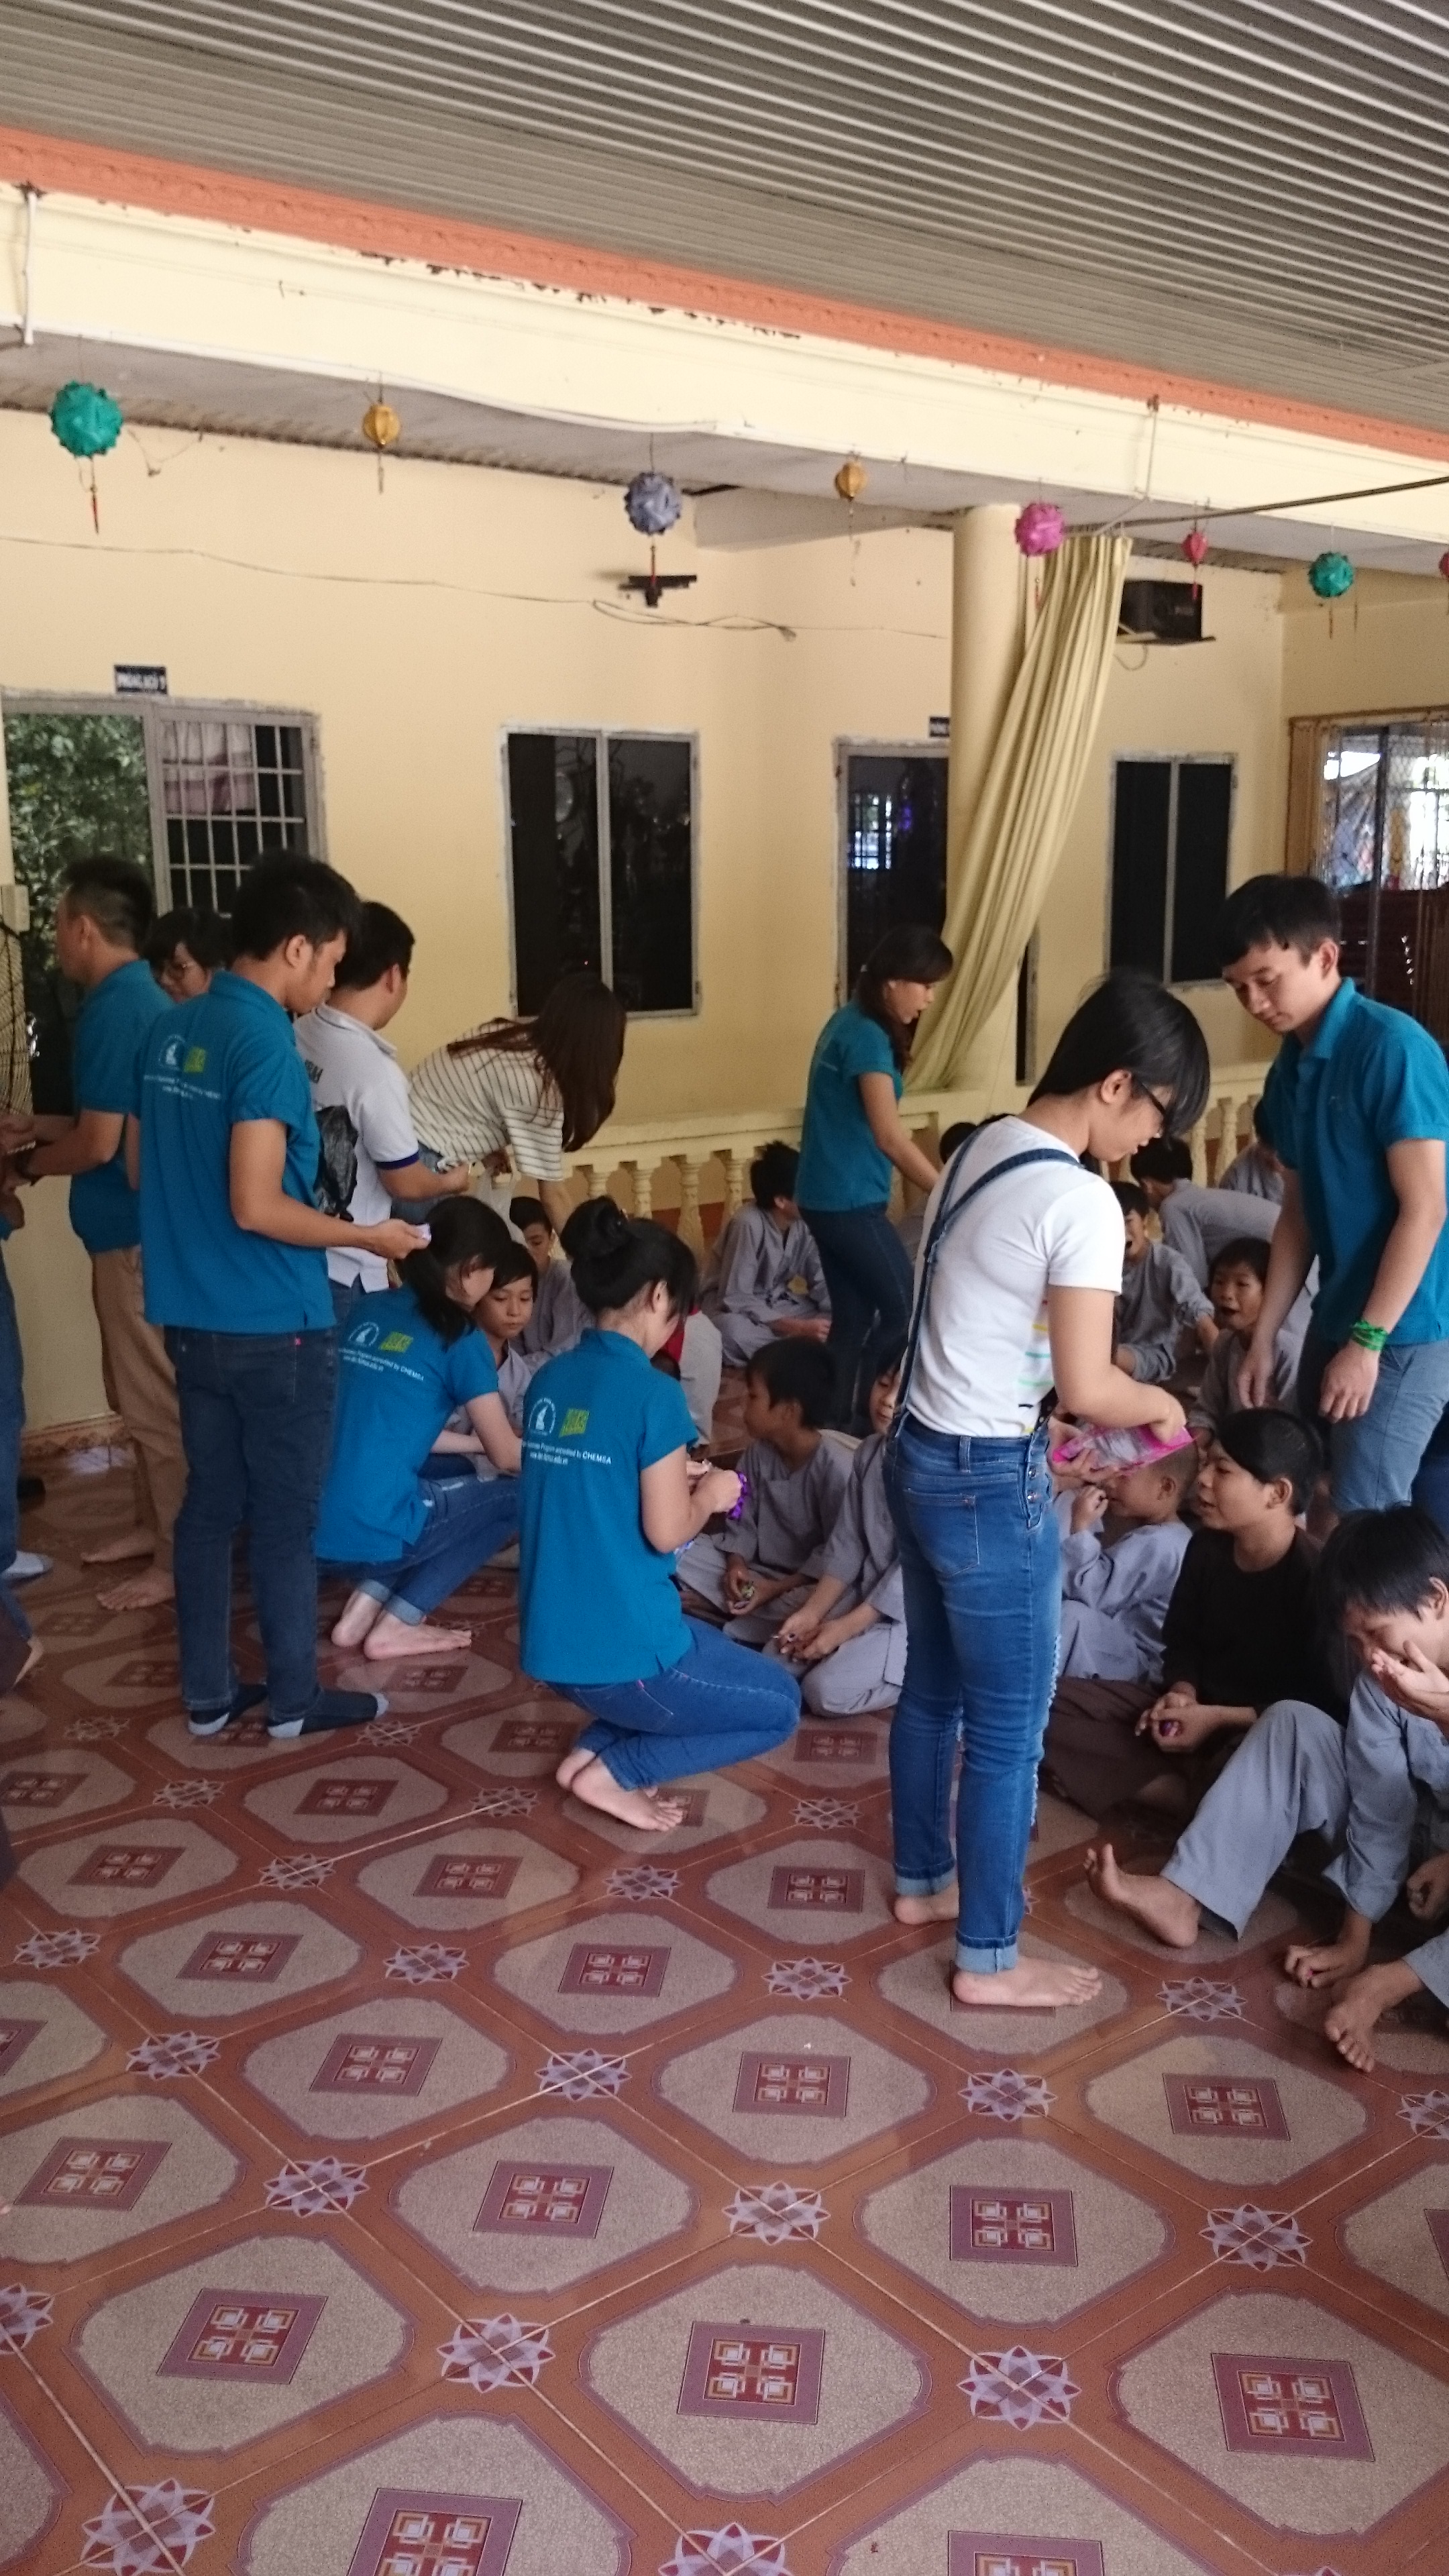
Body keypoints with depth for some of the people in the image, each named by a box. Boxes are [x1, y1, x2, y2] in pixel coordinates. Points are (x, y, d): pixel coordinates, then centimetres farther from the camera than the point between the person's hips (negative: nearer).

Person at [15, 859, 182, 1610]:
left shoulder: (114, 1011, -20)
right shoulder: (142, 999, 11)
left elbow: (97, 1144, -21)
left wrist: (29, 1164, -3)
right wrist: (43, 1127, 17)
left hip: (134, 1234, -10)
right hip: (145, 1225, 10)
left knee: (155, 1401, -1)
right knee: (143, 1394, 20)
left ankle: (180, 1560, 8)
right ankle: (154, 1523, 32)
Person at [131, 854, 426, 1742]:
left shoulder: (170, 1032, 7)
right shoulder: (267, 1043, -19)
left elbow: (141, 1169, 16)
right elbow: (256, 1206, -23)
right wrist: (367, 1234, -11)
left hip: (193, 1318, 8)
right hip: (274, 1326, -8)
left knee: (210, 1504, 14)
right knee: (286, 1513, 5)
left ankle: (210, 1693, 23)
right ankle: (295, 1697, 16)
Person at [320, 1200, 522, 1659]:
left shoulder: (369, 1310, 13)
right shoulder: (460, 1338, -5)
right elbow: (507, 1458, 3)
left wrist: (470, 1442, 36)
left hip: (315, 1527, 7)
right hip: (371, 1532, -7)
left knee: (449, 1478, 28)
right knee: (522, 1493, 10)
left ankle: (364, 1606, 12)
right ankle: (396, 1626, 2)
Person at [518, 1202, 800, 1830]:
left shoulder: (550, 1380, 4)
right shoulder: (654, 1394, -18)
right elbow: (666, 1533, -15)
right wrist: (709, 1496, 3)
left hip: (552, 1644, 8)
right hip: (620, 1649, -8)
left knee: (714, 1655, 32)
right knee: (780, 1705, 15)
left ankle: (592, 1748, 13)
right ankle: (613, 1771, 3)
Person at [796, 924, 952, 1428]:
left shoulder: (851, 1024, 12)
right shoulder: (868, 1037, -17)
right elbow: (890, 1136, -21)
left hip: (827, 1197, 9)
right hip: (850, 1201, -9)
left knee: (853, 1317, 13)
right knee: (905, 1310, 1)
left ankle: (831, 1425, 18)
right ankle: (859, 1422, 7)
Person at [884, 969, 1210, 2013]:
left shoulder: (980, 1151, 6)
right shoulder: (1080, 1200, -21)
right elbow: (1088, 1390, -22)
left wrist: (1116, 1395, 13)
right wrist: (1160, 1403, -1)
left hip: (919, 1455, 9)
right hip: (992, 1483, -9)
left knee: (933, 1691, 23)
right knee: (1010, 1730, 6)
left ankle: (922, 1879, 41)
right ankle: (989, 1960, 20)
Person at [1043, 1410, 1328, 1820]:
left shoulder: (1313, 1574, -18)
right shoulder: (1206, 1547, 2)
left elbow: (1320, 1702, -17)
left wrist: (1220, 1719, -20)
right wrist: (1182, 1692, -9)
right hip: (1194, 1708, 8)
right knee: (1049, 1707, -13)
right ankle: (1191, 1797, -21)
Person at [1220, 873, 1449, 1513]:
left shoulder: (1393, 1048, -17)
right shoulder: (1288, 1074, 7)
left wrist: (1367, 1341, -19)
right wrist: (1262, 1338, 8)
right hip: (1337, 1317, 8)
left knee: (1362, 1515, -7)